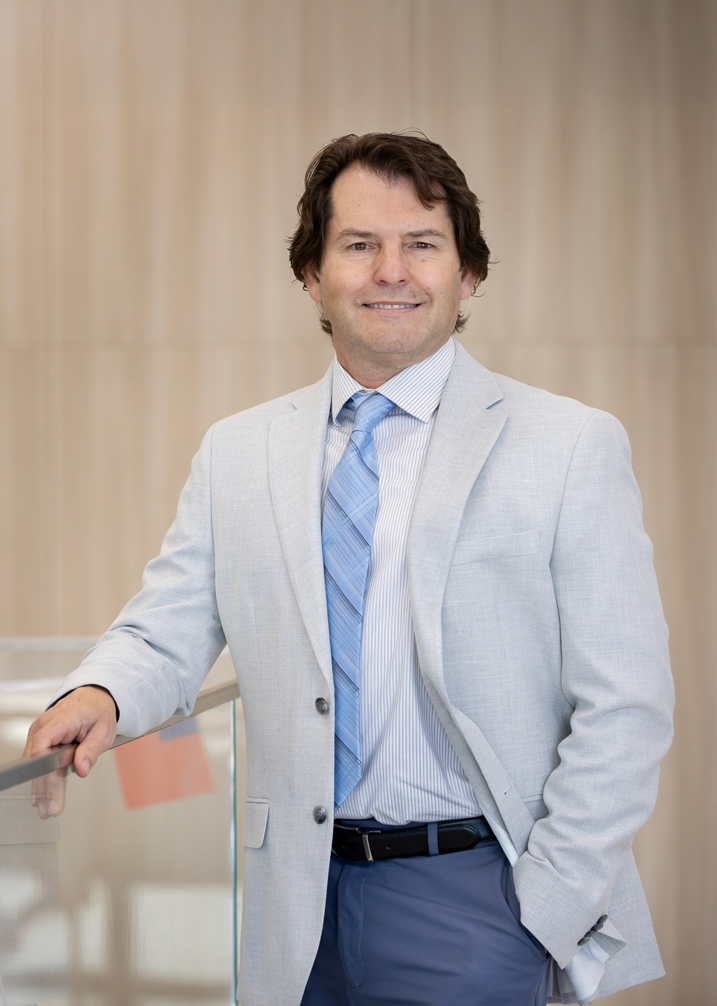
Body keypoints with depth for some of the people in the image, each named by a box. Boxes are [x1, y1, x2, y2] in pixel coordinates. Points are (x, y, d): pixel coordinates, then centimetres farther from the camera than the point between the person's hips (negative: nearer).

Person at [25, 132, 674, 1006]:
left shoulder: (571, 446, -4)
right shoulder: (235, 453, 8)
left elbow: (623, 709, -5)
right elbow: (167, 631, 8)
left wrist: (548, 912, -10)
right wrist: (100, 693, -14)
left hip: (470, 898, -3)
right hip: (300, 907, 4)